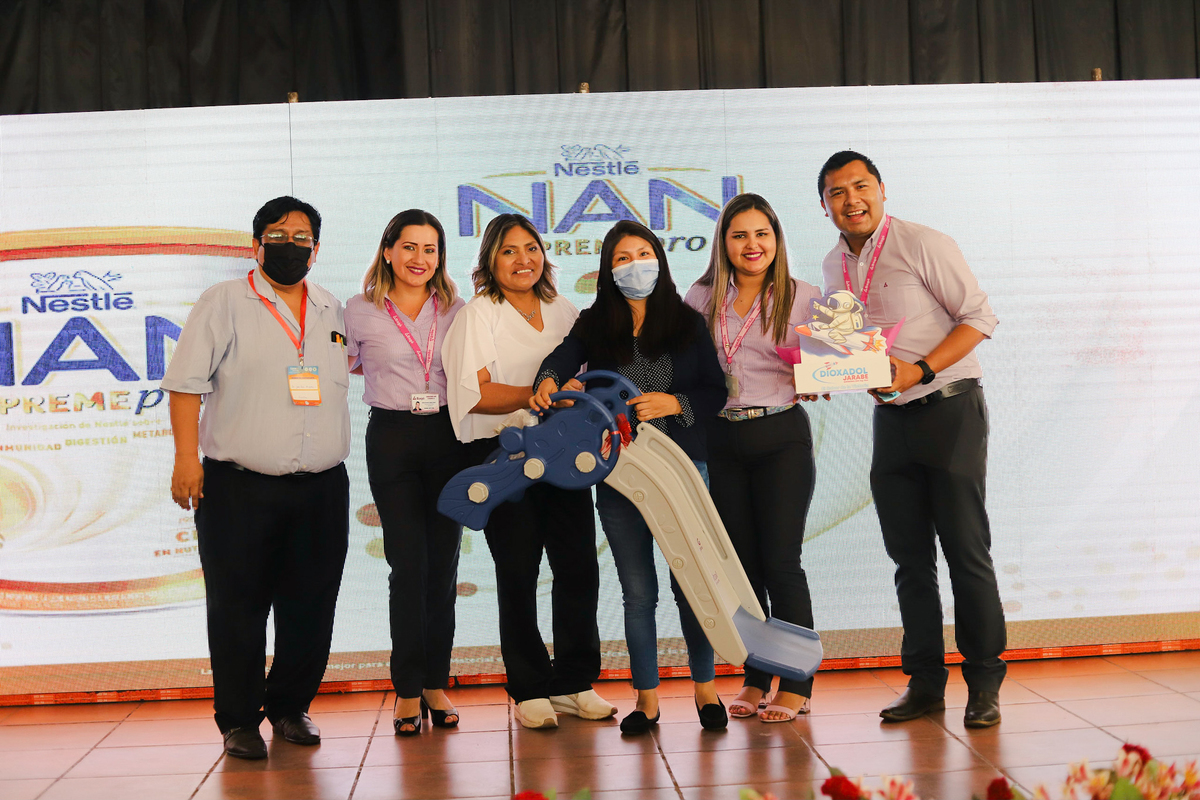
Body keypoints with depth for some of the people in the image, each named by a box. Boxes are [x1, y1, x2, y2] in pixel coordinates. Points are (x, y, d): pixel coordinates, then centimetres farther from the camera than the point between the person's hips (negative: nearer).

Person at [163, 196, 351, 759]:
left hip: (322, 489, 4)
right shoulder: (224, 303, 1)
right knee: (238, 608, 2)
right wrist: (186, 457, -12)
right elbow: (186, 382, -4)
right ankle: (238, 720, 15)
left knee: (309, 607, 8)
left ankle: (291, 706, 24)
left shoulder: (332, 311, 14)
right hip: (239, 486, -4)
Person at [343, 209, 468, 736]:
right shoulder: (360, 312, 3)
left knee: (444, 564, 5)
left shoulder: (456, 311, 9)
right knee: (409, 564, -5)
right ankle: (408, 690, 5)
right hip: (392, 440, -2)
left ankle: (437, 685, 14)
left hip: (447, 438, 3)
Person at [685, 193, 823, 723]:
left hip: (782, 436, -3)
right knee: (742, 564, 8)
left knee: (781, 561, -5)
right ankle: (755, 679, 20)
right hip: (721, 441, 3)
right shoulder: (701, 298, 7)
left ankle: (796, 684, 6)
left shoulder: (802, 297, 1)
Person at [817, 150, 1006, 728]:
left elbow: (979, 317, -10)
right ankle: (924, 683, 16)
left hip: (948, 408, -6)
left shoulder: (924, 245, -10)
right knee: (909, 556, 8)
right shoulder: (834, 267, 10)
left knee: (966, 550, -3)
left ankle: (984, 684, 7)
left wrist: (919, 371, -20)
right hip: (889, 417, 6)